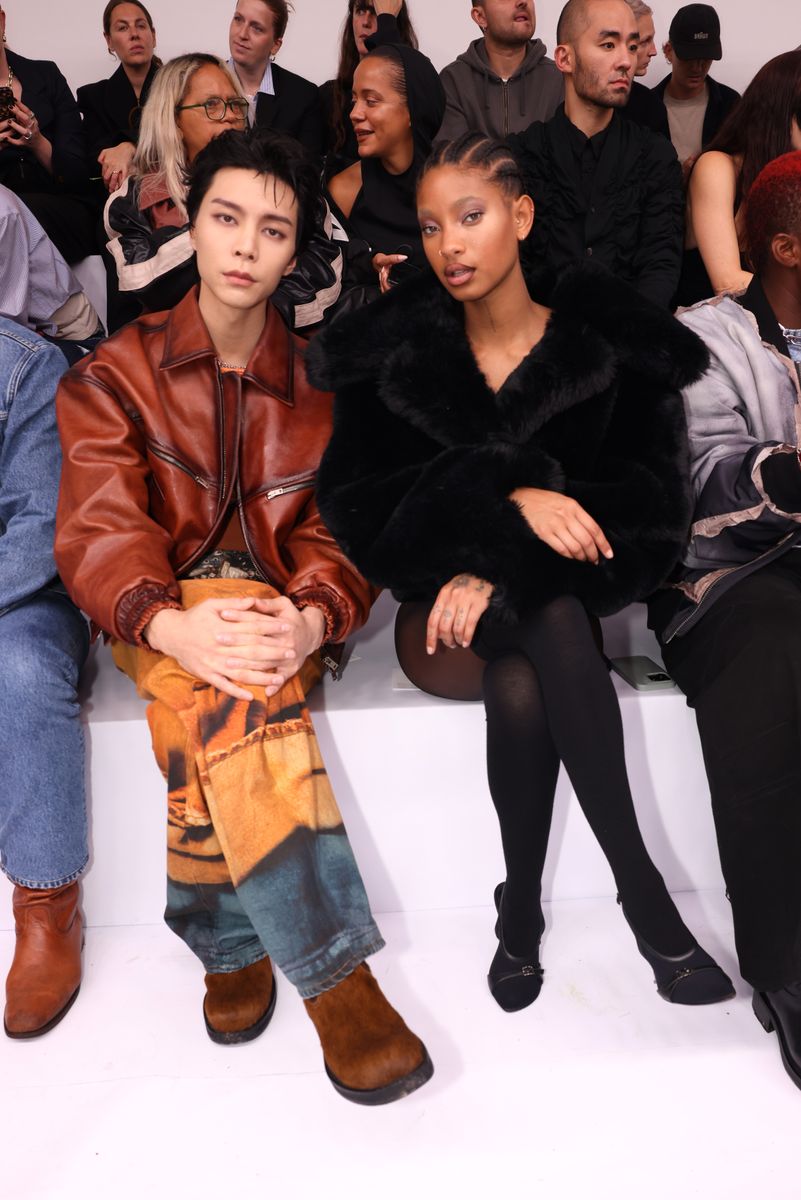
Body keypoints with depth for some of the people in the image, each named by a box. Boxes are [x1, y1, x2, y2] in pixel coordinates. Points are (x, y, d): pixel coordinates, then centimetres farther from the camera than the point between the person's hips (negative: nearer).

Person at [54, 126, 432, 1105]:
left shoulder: (318, 388, 12)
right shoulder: (117, 373, 8)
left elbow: (335, 532, 2)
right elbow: (98, 527, -6)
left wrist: (312, 618, -23)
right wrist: (176, 624, -28)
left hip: (273, 606, 1)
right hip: (155, 614, 0)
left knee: (213, 709, -33)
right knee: (231, 690, -34)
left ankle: (230, 940, -17)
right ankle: (330, 973, -27)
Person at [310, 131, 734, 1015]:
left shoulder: (614, 344, -2)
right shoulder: (389, 353, 0)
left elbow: (654, 498, -9)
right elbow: (358, 504, -8)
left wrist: (502, 577, -23)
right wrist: (510, 500, -25)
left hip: (576, 601, 0)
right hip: (440, 610, 0)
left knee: (520, 685, -33)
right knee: (549, 627, -32)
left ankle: (521, 910, -13)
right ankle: (645, 899, -19)